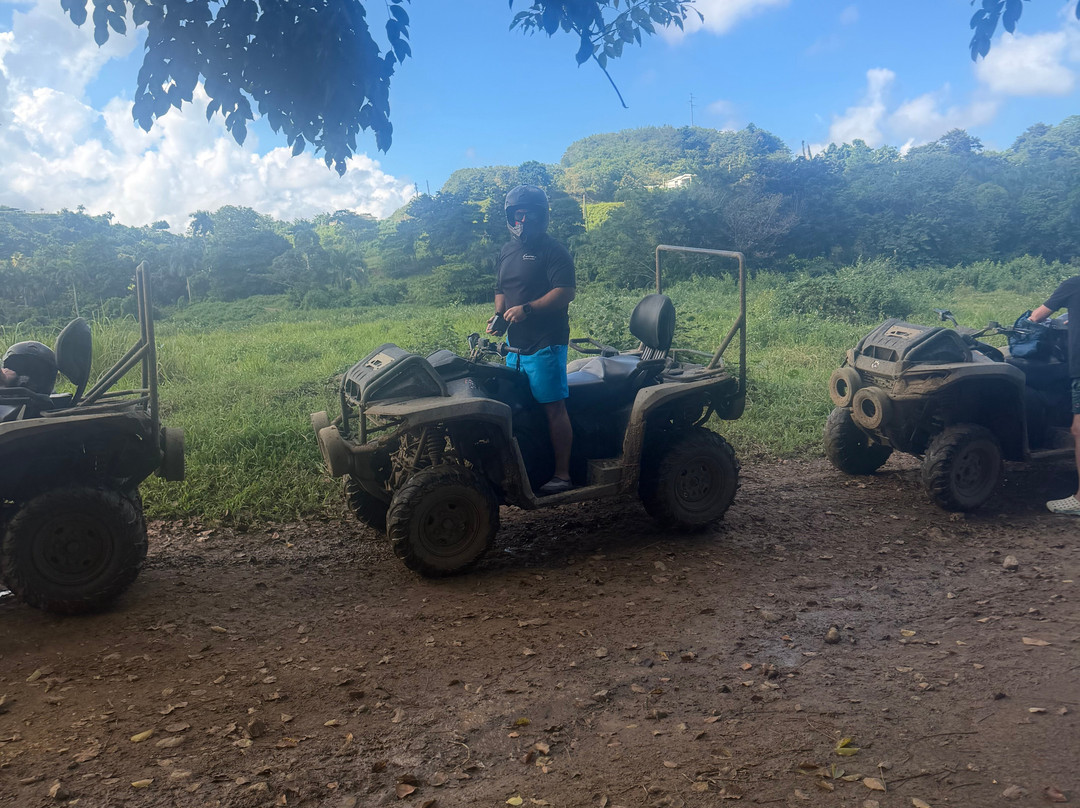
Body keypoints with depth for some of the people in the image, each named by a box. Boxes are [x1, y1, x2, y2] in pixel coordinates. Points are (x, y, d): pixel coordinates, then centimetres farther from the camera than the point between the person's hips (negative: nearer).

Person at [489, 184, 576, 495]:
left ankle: (562, 475, -2)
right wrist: (498, 315, 7)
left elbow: (566, 292, -16)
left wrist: (526, 309, -22)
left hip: (546, 343, -8)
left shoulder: (553, 251, -6)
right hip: (515, 344, 8)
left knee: (554, 408, -7)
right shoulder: (508, 251, 18)